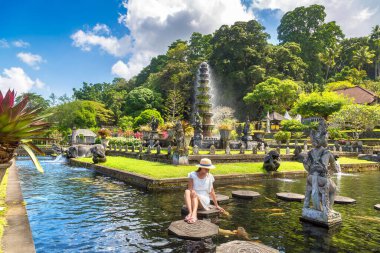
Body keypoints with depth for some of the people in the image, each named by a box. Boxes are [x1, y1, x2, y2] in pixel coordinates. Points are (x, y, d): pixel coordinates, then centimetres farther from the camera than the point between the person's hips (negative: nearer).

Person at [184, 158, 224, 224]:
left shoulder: (209, 177, 4)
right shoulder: (193, 175, -1)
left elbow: (212, 192, 10)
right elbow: (190, 188, -10)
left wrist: (217, 206, 11)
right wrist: (192, 191, -34)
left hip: (204, 201, 0)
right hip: (192, 201, 0)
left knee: (195, 196, -33)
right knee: (187, 191, -32)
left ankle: (194, 214, -58)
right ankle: (190, 212, -50)